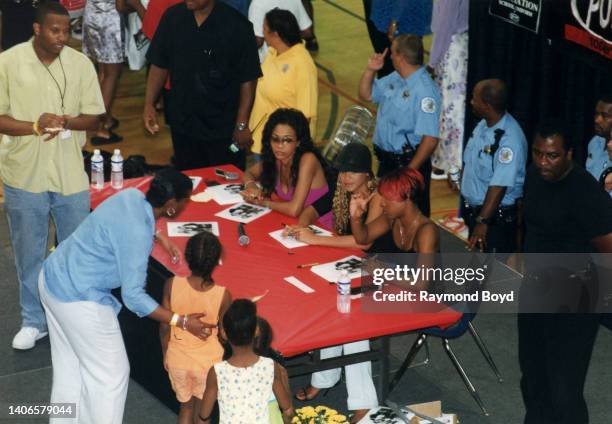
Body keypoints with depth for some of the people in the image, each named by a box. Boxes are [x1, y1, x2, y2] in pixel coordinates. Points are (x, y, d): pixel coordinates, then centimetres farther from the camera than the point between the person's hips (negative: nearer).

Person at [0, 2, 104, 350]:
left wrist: (67, 121, -22)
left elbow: (94, 118, 0)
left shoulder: (81, 64, -4)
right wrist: (34, 126, -23)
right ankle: (34, 321, 26)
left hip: (71, 175, 1)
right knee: (29, 254, 11)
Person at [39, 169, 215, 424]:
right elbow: (133, 296, -25)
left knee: (69, 366, 23)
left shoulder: (132, 196, -3)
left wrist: (158, 238, 27)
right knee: (111, 374, 5)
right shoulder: (137, 234, -28)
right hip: (80, 299, -9)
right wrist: (182, 322, -24)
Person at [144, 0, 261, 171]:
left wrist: (241, 125, -11)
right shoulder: (172, 17, -3)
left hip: (224, 129, -3)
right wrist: (149, 104, -1)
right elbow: (159, 64, 6)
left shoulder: (236, 25, -14)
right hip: (182, 125, 4)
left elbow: (248, 78, -10)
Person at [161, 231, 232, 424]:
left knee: (186, 407, 24)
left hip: (178, 359, 2)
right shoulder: (223, 295, -24)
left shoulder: (172, 285, -20)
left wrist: (165, 354, 7)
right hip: (208, 362, -2)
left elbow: (165, 326, -9)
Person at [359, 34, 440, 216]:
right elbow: (366, 94, 20)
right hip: (386, 160, 9)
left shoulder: (425, 90, -23)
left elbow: (430, 139, -27)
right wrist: (371, 70, 2)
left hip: (409, 163, -9)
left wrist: (409, 172, -26)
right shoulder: (395, 78, 3)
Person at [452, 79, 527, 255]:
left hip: (495, 216, -9)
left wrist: (482, 221, -33)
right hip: (470, 211, 9)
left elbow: (499, 186, -30)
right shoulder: (483, 125, 1)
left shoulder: (509, 139, -26)